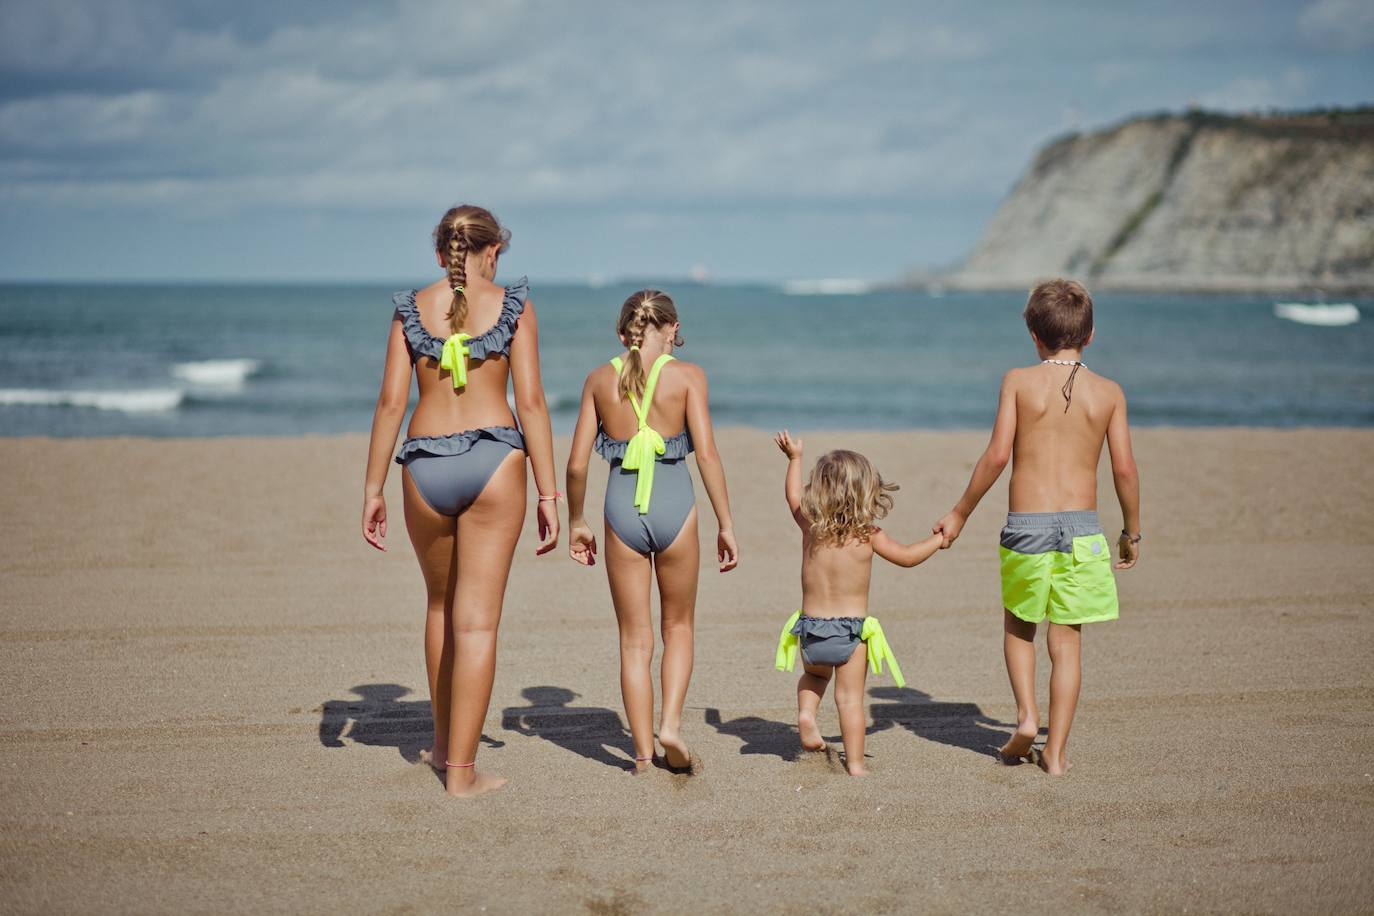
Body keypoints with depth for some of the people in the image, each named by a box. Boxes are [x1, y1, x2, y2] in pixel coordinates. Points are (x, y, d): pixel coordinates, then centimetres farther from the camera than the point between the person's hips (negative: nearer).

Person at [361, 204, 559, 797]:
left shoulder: (411, 308, 7)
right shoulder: (513, 305, 1)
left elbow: (390, 402, 2)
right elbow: (531, 401, -4)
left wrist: (373, 490, 7)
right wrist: (548, 494, -1)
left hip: (424, 467, 3)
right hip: (494, 461, -2)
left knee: (441, 604, 24)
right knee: (478, 621, 0)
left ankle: (443, 742, 35)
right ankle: (461, 771, 0)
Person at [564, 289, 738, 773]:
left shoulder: (600, 379, 5)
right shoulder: (687, 375, -1)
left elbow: (577, 464, 3)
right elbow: (707, 453, -7)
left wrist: (576, 522, 16)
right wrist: (726, 525, -2)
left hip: (622, 507, 1)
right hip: (674, 505, -1)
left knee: (634, 640, 11)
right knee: (678, 627, 20)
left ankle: (643, 754, 10)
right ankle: (670, 723, 1)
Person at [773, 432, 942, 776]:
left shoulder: (810, 527, -1)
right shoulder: (869, 535, -9)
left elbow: (794, 496, 19)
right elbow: (908, 557, 2)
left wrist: (794, 458, 32)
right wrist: (938, 539, 19)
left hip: (811, 631, 3)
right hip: (851, 632, -3)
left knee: (814, 675, 31)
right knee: (851, 698, 4)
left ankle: (806, 713, 6)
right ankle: (855, 763, 3)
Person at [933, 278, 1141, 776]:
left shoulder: (1018, 381, -3)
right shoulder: (1108, 392, 2)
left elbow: (997, 454, -9)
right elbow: (1124, 468, 0)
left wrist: (960, 513, 1)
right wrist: (1132, 532, 13)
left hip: (1025, 526, -1)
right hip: (1081, 528, 1)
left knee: (1018, 626, 22)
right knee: (1066, 642, 8)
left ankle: (1026, 715, 5)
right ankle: (1055, 751, 8)